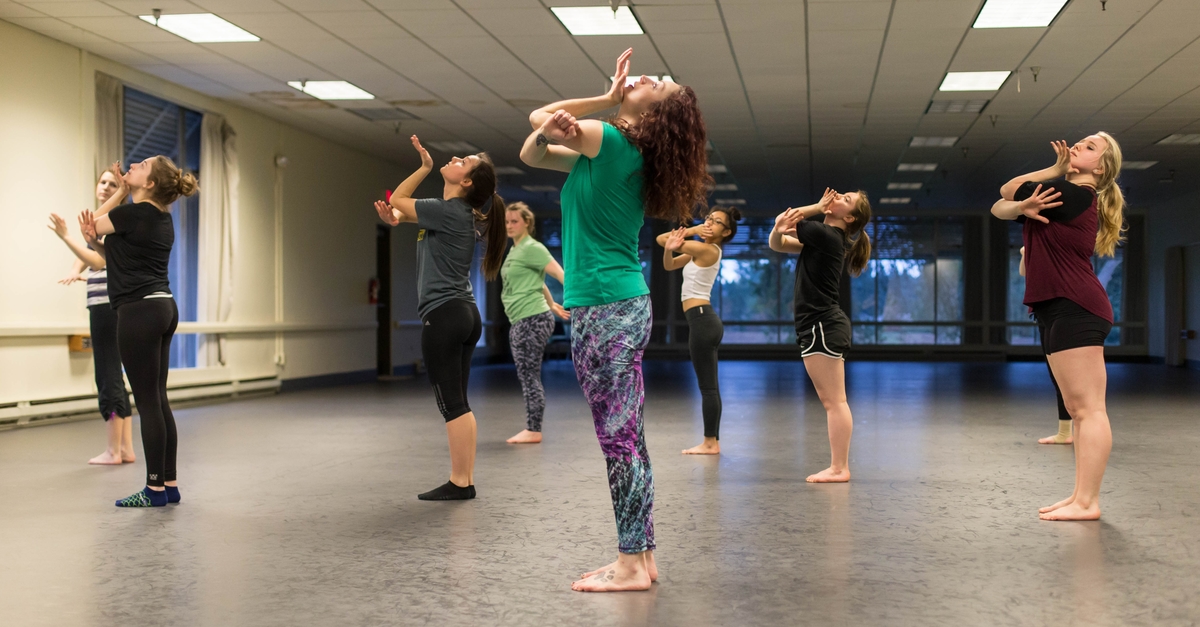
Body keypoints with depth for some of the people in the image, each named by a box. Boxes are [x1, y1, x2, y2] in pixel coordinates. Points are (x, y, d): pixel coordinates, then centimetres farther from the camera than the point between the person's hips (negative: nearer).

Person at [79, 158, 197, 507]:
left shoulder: (134, 214, -13)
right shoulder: (162, 218, 14)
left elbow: (93, 223, 4)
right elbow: (117, 255, 19)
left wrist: (122, 191, 7)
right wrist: (94, 240, 1)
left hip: (140, 311, -9)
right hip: (163, 308, 9)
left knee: (147, 402, -4)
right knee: (158, 400, 11)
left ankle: (155, 488, 1)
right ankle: (170, 484, 14)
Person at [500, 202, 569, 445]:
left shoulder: (532, 248, -10)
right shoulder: (515, 250, 17)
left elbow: (560, 274, -17)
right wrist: (553, 305, 34)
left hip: (533, 320, -10)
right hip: (519, 322, 10)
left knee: (530, 376, -8)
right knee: (526, 377, 9)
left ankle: (534, 430, -4)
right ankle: (531, 430, 13)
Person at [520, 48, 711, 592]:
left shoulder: (615, 141, -11)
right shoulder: (612, 151, 15)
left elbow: (538, 115, 1)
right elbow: (532, 153, 20)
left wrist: (607, 100, 5)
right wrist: (548, 133, 0)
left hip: (606, 309, -10)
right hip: (622, 304, 10)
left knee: (618, 438, -6)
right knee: (627, 439, 11)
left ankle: (632, 564, -1)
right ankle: (641, 556, 18)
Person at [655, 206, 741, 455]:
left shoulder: (708, 250, -12)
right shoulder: (701, 251, 16)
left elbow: (661, 239, -11)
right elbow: (669, 265, 13)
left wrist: (691, 231, 1)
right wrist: (670, 248, -9)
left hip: (701, 319, -10)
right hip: (704, 320, 10)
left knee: (707, 385, -6)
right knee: (709, 385, 10)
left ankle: (710, 443, -2)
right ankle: (713, 441, 14)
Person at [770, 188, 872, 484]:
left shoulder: (827, 235, -13)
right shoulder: (824, 237, 16)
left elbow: (782, 219, -9)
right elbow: (777, 243, 16)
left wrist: (818, 207, 4)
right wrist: (780, 230, -8)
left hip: (823, 327, -10)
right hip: (819, 327, 10)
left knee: (834, 401, -7)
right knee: (832, 401, 11)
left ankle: (839, 468, -5)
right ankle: (839, 467, 15)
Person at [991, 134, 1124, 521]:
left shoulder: (1076, 195, -10)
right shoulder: (1062, 196, 20)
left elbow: (1007, 190, -4)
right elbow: (999, 208, 15)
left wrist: (1056, 170, 7)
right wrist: (1023, 207, -8)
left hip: (1075, 308, -11)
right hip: (1058, 310, 11)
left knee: (1088, 407, -10)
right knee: (1078, 408, 9)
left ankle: (1087, 502, -11)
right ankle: (1082, 496, 13)